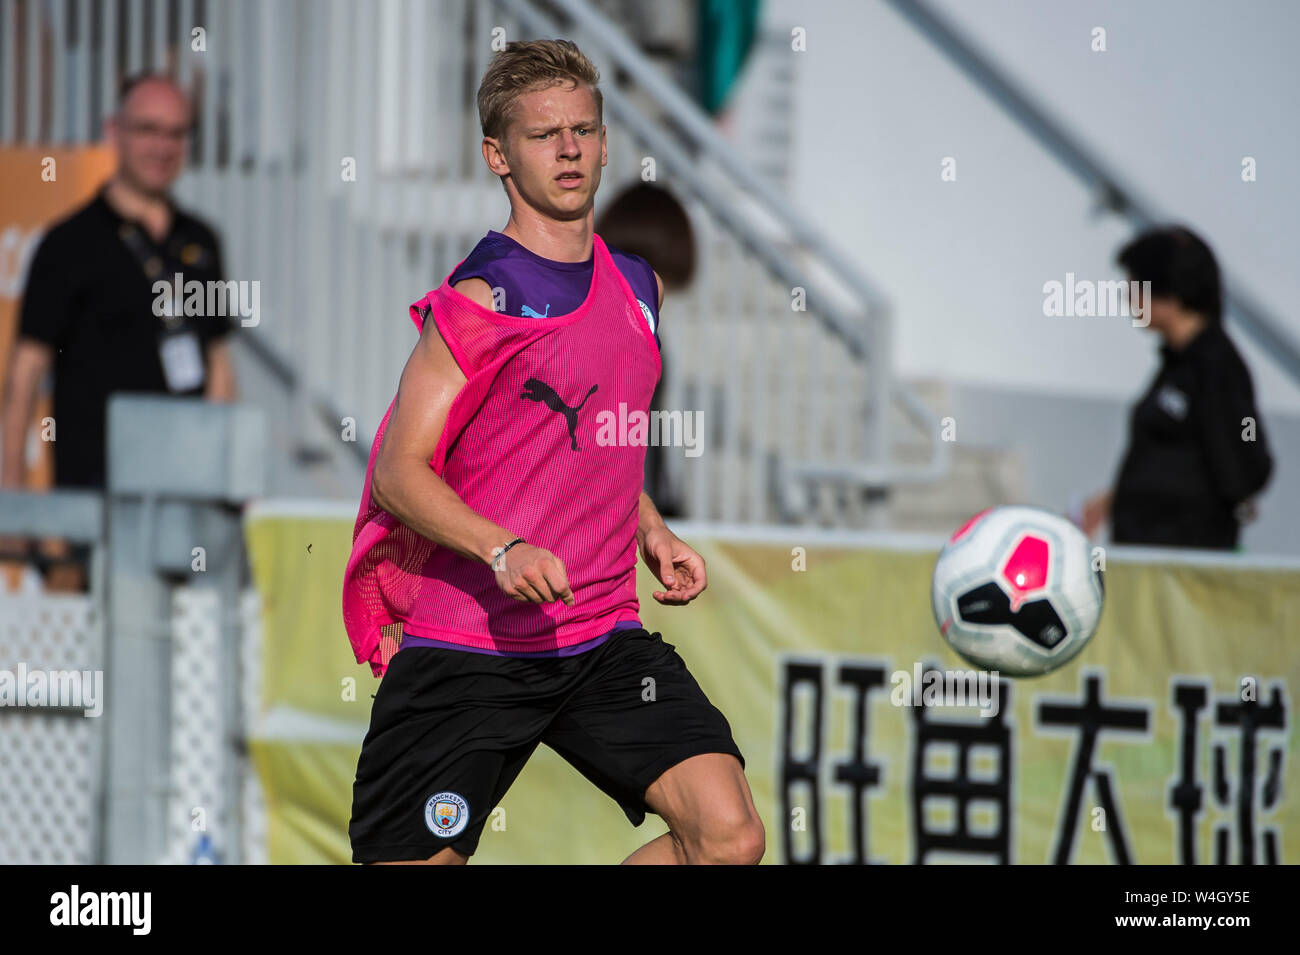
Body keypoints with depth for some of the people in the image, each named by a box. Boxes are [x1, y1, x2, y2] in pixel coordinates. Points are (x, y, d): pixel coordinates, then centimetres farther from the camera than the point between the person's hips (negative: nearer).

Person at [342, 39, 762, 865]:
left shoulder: (637, 286, 13)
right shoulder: (482, 298, -8)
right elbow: (400, 472, -12)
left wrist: (652, 532, 11)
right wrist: (503, 550, -27)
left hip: (604, 642, 5)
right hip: (463, 650, -5)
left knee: (730, 837, -13)